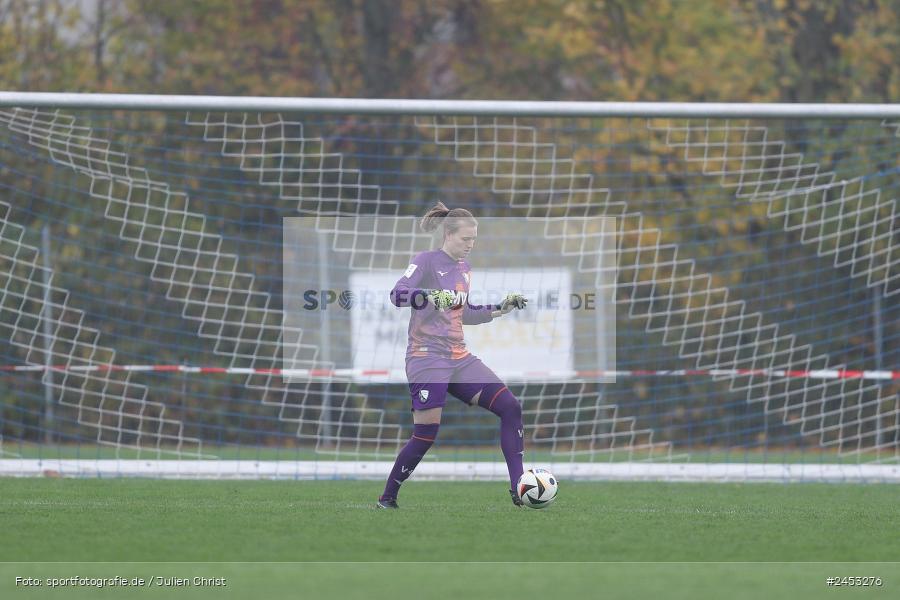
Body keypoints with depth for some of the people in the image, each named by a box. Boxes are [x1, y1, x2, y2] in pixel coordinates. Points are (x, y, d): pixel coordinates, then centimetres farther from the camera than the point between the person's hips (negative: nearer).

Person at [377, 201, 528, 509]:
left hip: (459, 358, 7)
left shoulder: (464, 269, 15)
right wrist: (431, 296, -38)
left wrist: (501, 308, 17)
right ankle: (387, 498, 6)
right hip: (427, 358, -7)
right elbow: (397, 294, -22)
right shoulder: (426, 261, -8)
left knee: (510, 407, -6)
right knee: (425, 436, -12)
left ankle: (518, 489, -5)